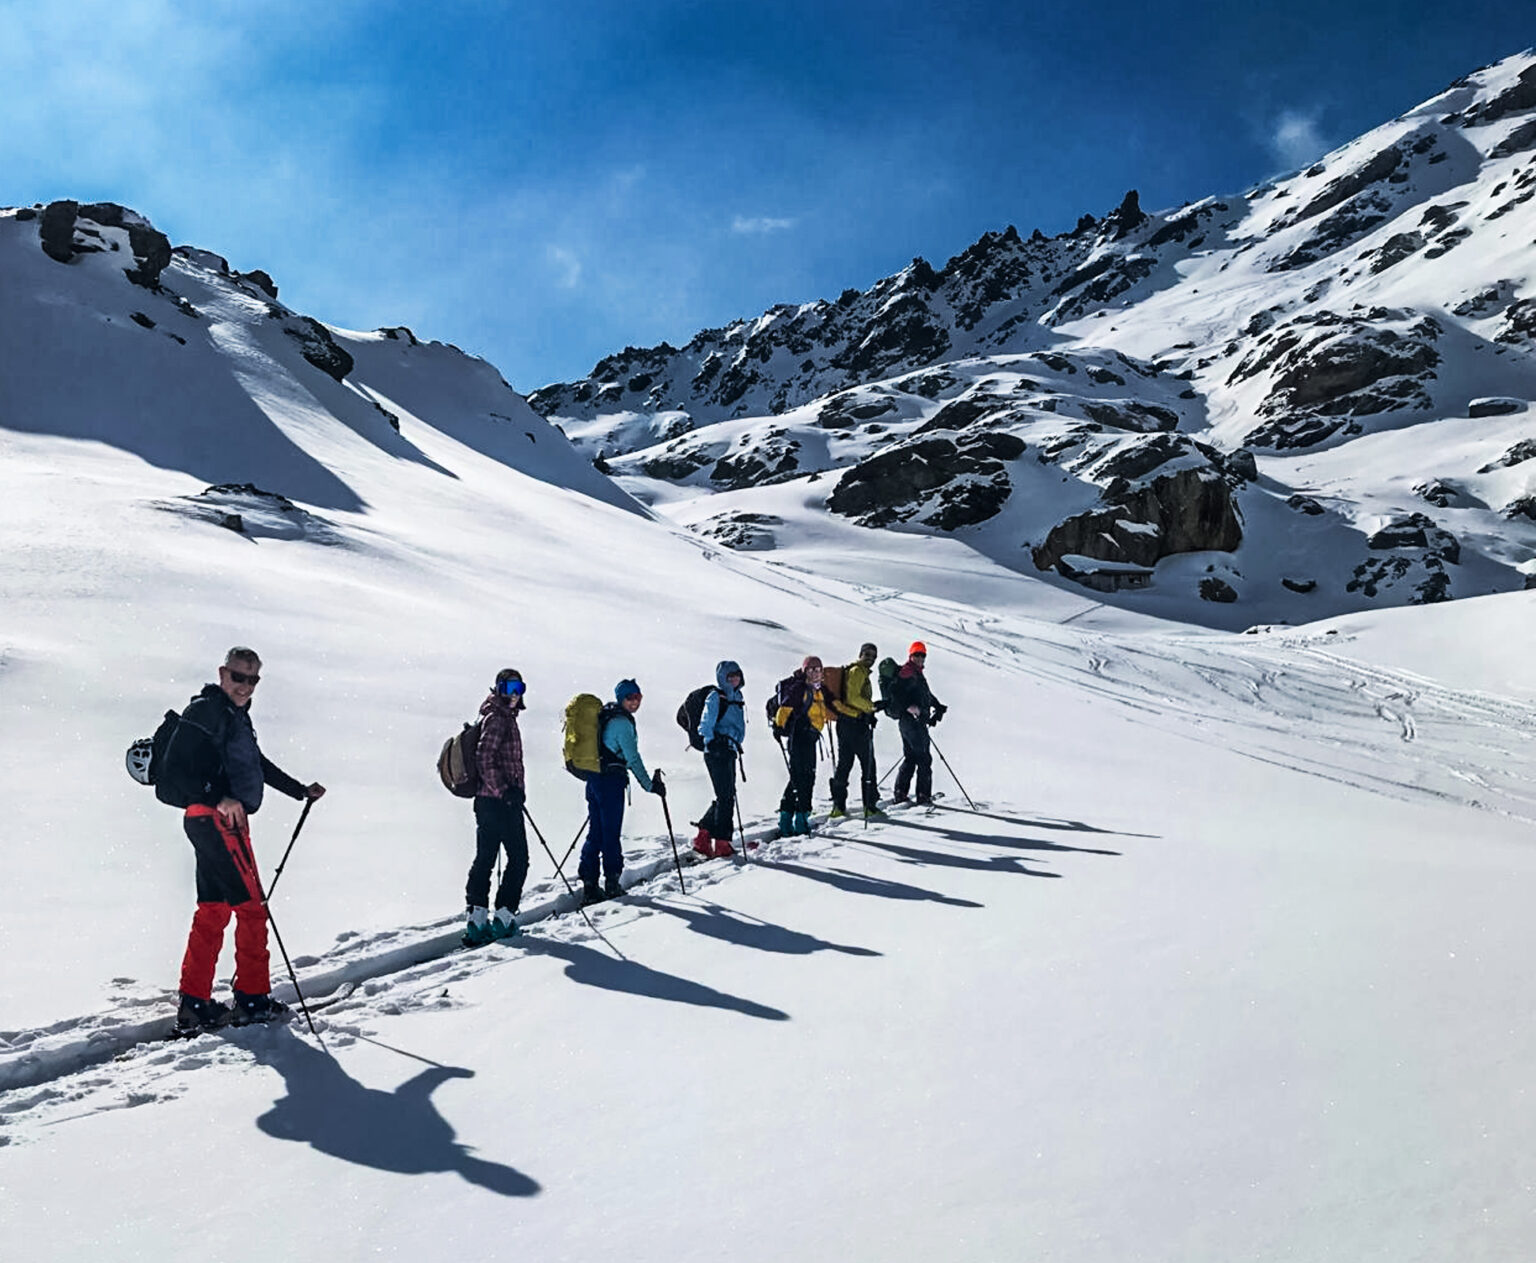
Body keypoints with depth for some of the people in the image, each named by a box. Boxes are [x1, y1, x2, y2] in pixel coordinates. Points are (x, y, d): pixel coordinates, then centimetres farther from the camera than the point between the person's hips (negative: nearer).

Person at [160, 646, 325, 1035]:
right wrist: (218, 798, -30)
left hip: (225, 820, 10)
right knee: (251, 906, -5)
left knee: (212, 912, 11)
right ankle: (253, 999, 3)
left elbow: (258, 764, 32)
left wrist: (301, 790, 37)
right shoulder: (205, 712, -10)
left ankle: (194, 1004, 16)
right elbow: (175, 772, -19)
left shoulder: (237, 717, 20)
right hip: (215, 820, -10)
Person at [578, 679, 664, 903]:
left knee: (595, 832, 11)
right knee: (611, 833, 1)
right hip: (611, 781, -9)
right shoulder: (621, 721, -13)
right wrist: (649, 784, -14)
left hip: (594, 778, 9)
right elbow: (633, 758, -17)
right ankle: (612, 883, 9)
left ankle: (589, 884, 12)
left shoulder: (604, 716, 16)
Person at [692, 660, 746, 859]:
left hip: (729, 752, 9)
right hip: (717, 751, -9)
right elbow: (706, 723, -14)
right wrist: (711, 741, -26)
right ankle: (722, 845, -4)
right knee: (726, 797, -9)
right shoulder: (716, 697, -7)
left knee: (726, 798, 10)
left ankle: (703, 839, 19)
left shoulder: (736, 697, 17)